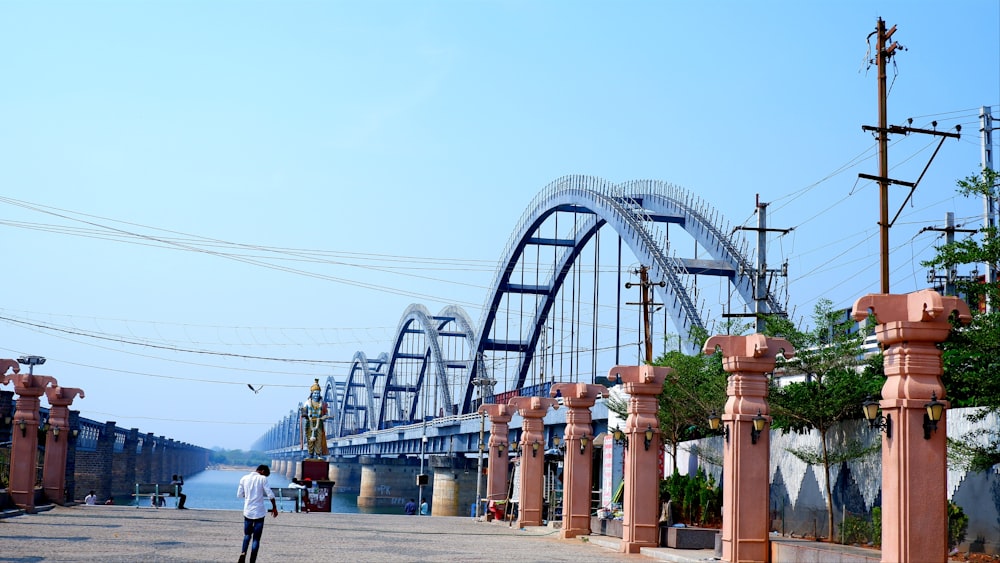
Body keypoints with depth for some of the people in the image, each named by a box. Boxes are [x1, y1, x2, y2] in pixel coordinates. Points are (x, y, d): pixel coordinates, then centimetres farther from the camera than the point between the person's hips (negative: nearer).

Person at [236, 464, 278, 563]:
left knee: (247, 534, 19)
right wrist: (274, 507, 3)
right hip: (259, 512, -3)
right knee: (256, 538, 4)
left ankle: (243, 553, -6)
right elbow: (270, 494, -9)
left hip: (247, 511, 3)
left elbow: (239, 495, 9)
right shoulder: (262, 479, -6)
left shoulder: (244, 478, 4)